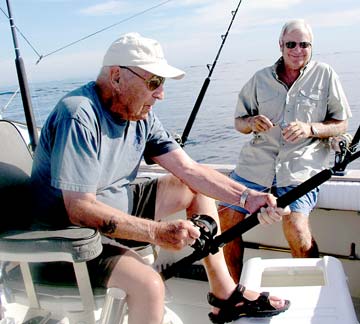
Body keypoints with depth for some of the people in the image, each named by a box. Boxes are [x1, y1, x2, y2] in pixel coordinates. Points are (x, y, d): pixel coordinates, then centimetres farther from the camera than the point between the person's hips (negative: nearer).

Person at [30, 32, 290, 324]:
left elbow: (188, 169, -3)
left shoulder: (141, 114, -1)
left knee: (196, 189, 5)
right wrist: (157, 232, -35)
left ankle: (226, 295, 10)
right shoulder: (79, 117, -27)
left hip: (119, 207, 9)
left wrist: (246, 196, -14)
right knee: (148, 285, -32)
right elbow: (80, 209, -31)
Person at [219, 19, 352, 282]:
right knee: (227, 216, -9)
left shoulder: (325, 75, 7)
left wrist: (310, 129, -12)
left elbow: (341, 124, 7)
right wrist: (251, 123, -7)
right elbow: (239, 122, 17)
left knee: (295, 226, -25)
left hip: (301, 164, -3)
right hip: (256, 161, 4)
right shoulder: (261, 78, 14)